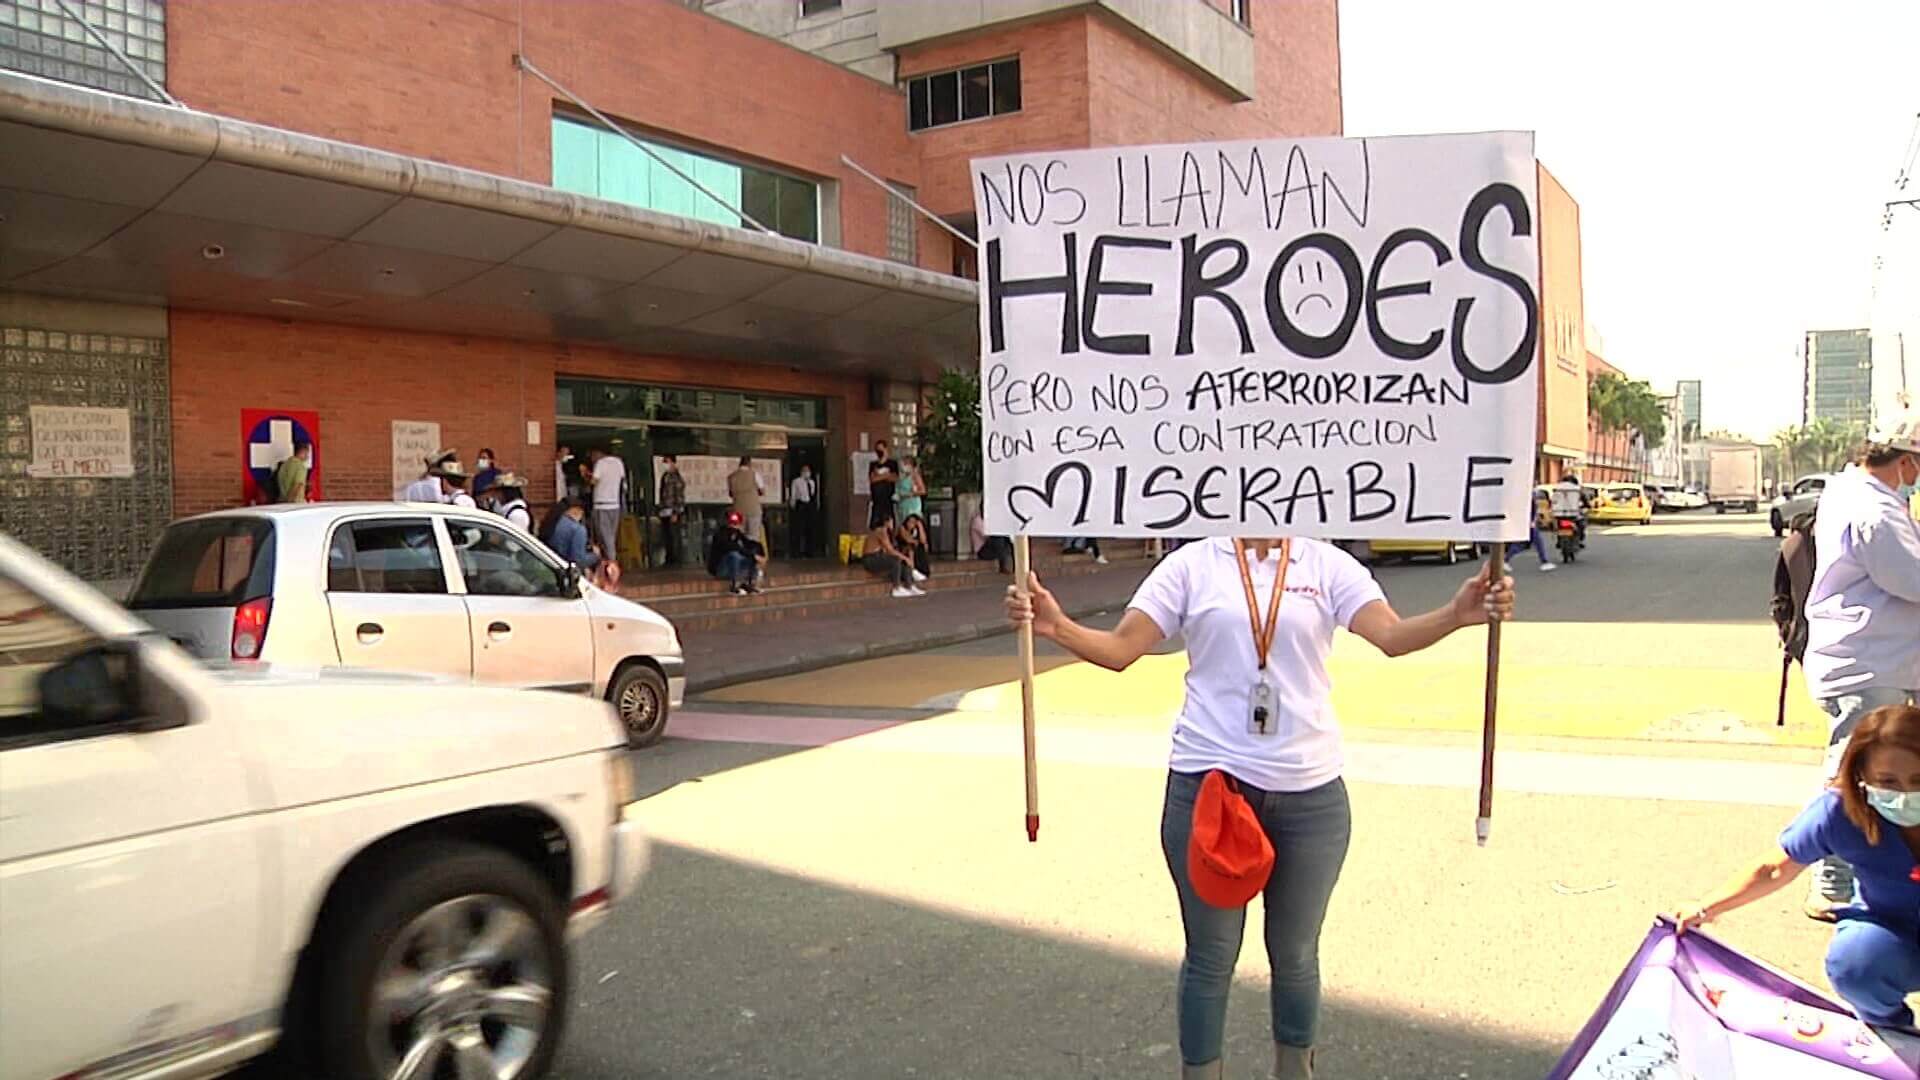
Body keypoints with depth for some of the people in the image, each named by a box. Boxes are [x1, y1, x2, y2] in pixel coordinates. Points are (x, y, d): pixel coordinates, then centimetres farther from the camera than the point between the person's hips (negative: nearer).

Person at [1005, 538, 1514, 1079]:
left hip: (1311, 793, 1)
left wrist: (1456, 615, -32)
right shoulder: (1192, 563, -1)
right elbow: (1120, 648, -7)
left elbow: (1390, 635, -13)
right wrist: (1056, 627, -25)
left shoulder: (1328, 564, 1)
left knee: (1296, 954, 18)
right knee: (1211, 956, 10)